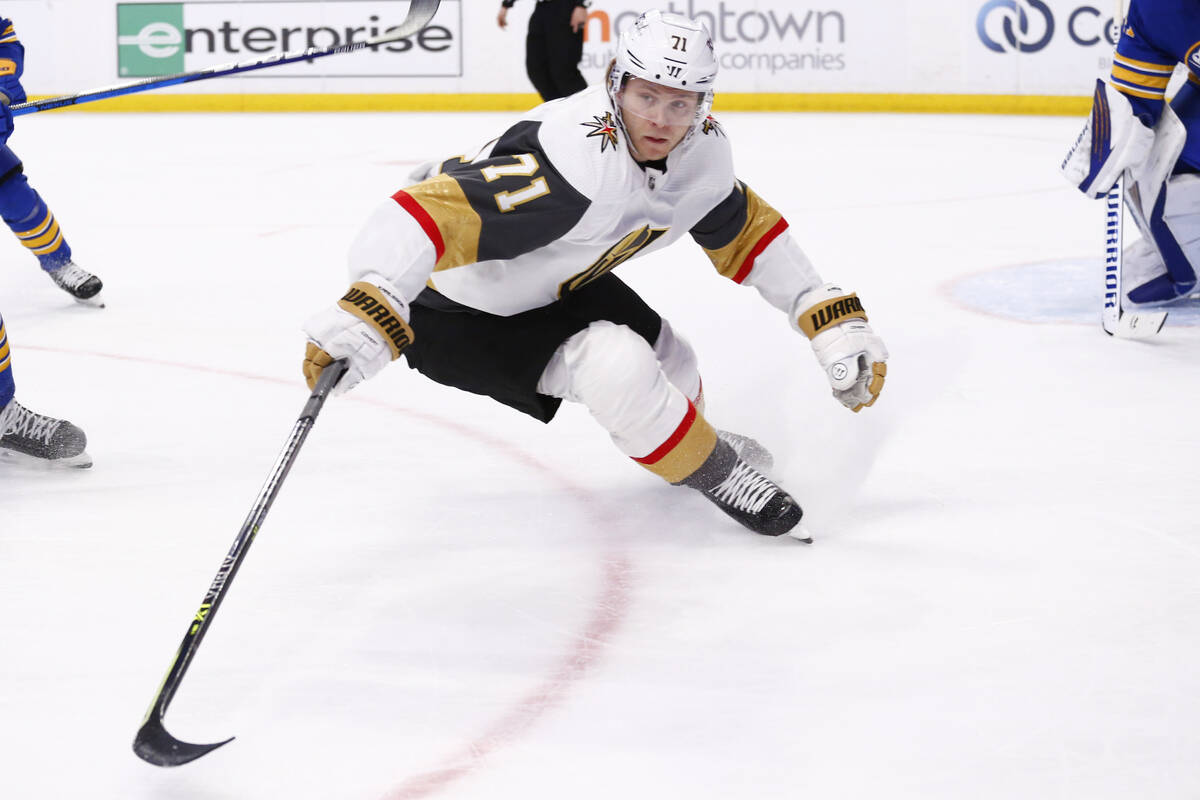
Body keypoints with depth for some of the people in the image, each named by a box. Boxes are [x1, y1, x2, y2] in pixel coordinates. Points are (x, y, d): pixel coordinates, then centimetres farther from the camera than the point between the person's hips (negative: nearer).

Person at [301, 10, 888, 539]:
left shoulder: (702, 149, -11)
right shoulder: (575, 162, -40)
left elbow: (746, 232, 6)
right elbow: (438, 213, -48)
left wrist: (833, 318, 2)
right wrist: (369, 312, -61)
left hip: (555, 285, 8)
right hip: (460, 310, -8)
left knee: (669, 365, 12)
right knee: (615, 364, -25)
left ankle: (697, 445, 48)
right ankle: (716, 474, 0)